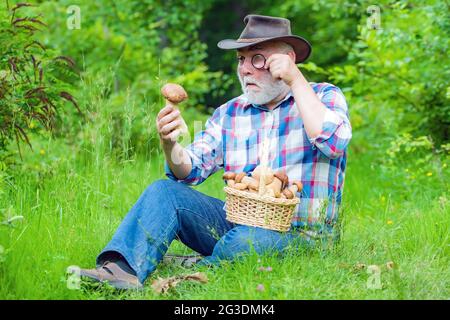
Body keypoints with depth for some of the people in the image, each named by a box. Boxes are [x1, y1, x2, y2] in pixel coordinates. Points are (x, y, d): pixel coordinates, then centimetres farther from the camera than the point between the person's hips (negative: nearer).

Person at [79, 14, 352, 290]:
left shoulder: (325, 97, 1)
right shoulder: (229, 113, 13)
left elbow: (333, 142, -21)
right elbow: (191, 171, 5)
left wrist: (296, 81, -17)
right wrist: (170, 144, -18)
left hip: (299, 234, -5)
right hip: (237, 222, 5)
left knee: (245, 239, -38)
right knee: (164, 191, -14)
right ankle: (122, 271, -34)